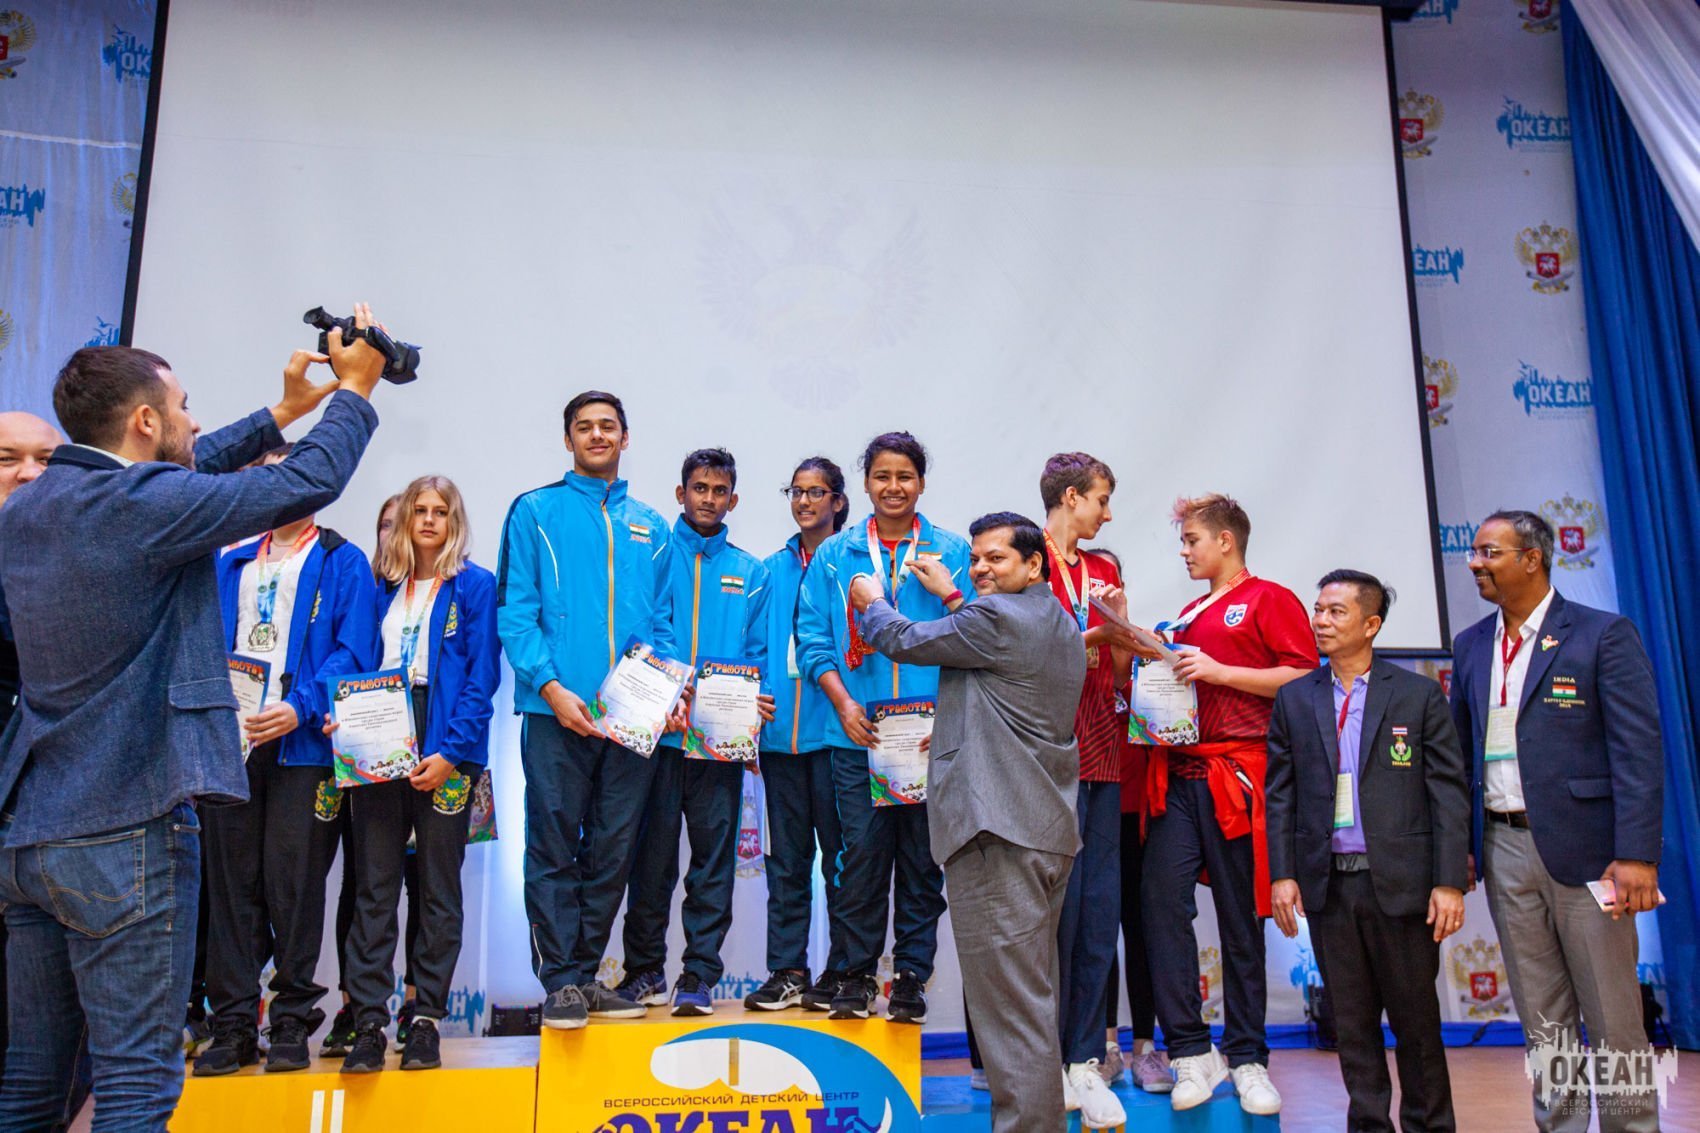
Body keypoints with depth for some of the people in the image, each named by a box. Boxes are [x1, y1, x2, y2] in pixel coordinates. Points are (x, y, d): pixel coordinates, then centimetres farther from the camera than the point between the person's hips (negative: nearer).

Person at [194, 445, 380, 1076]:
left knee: (293, 883, -1)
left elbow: (354, 651, -6)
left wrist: (300, 707, -18)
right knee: (231, 882, 5)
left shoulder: (342, 563, 4)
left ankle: (292, 1022, 11)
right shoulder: (230, 563, 20)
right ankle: (233, 1024, 14)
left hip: (301, 742, -4)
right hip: (229, 740, 5)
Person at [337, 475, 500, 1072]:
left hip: (444, 751, -3)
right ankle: (369, 1022, 7)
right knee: (374, 884, 2)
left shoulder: (475, 585, 2)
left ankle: (425, 1020, 11)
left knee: (438, 886, 4)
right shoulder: (383, 587, 16)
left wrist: (450, 751, -14)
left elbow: (482, 675, -5)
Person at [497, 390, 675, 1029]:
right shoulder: (536, 512, 5)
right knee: (555, 849, 1)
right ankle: (560, 981, 11)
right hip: (557, 710, -3)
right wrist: (552, 687, -14)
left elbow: (663, 621, 14)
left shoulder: (650, 527, 16)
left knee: (613, 851, 9)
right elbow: (514, 611, -2)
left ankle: (587, 973, 21)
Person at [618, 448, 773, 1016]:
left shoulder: (751, 573, 13)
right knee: (651, 855, 6)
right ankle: (645, 969, 19)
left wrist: (755, 706, -8)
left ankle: (699, 974, 12)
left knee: (714, 860, 4)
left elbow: (760, 654, 10)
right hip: (656, 732, -1)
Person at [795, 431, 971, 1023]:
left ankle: (911, 977, 19)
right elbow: (813, 640, 6)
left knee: (922, 858, 6)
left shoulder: (952, 552, 8)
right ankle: (857, 975, 17)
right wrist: (844, 703, -6)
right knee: (861, 855, 2)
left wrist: (947, 593, -13)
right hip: (857, 732, 0)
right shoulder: (835, 554, 10)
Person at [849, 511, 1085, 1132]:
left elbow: (904, 640, -3)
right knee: (1034, 993, 18)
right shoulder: (1062, 625, 18)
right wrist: (951, 596, 34)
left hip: (997, 827, -10)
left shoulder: (997, 615, -10)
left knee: (1007, 997, -7)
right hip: (1050, 827, 10)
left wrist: (872, 602, 17)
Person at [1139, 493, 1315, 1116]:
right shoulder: (1190, 614, 24)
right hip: (1177, 777, 6)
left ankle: (1247, 1059, 16)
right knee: (1162, 903, -7)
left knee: (1240, 919, 3)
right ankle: (1191, 1052, 2)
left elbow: (1303, 676, -10)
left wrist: (1219, 672, -13)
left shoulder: (1270, 600, 2)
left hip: (1235, 778, -6)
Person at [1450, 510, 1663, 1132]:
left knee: (1612, 1016, 6)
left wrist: (1637, 855, -18)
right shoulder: (1471, 646, 10)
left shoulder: (1603, 635, -6)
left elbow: (1640, 750, -11)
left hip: (1582, 844, -4)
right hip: (1505, 848, 5)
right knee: (1542, 1018, 13)